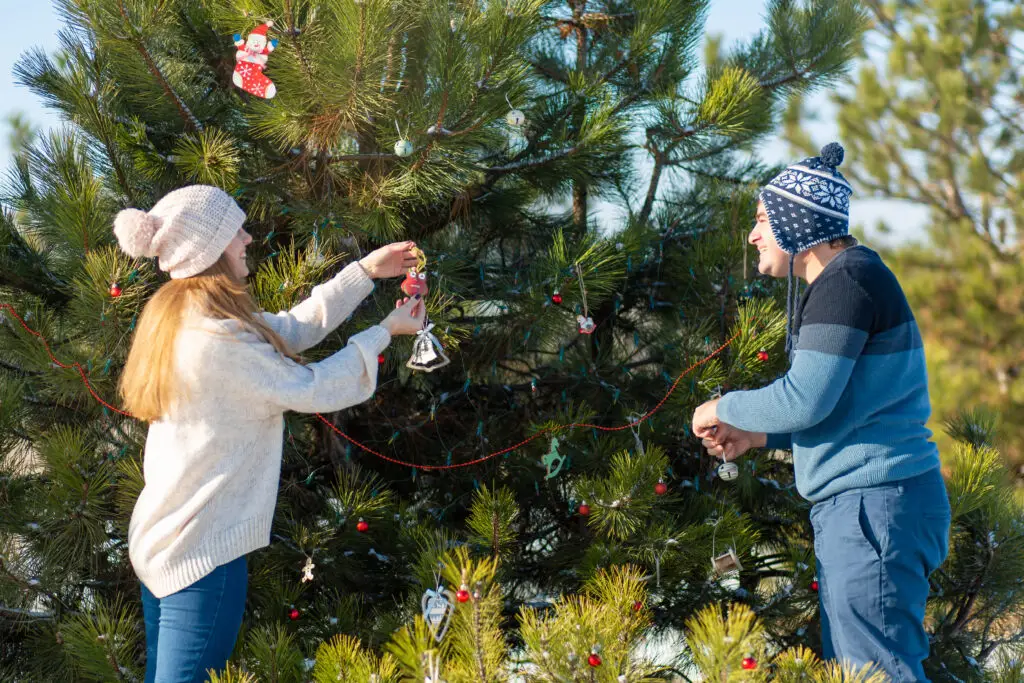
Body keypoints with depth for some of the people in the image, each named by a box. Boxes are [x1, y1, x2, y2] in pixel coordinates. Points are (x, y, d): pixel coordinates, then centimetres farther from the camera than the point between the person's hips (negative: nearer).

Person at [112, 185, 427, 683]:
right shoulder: (216, 338, -23)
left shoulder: (176, 315, 7)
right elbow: (311, 390, -14)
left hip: (157, 540, 10)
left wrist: (366, 271, 15)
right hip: (202, 550, -10)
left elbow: (291, 329, 15)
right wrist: (385, 333, -2)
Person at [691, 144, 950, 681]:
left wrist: (725, 409, -4)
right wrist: (758, 435, 14)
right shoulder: (842, 281, 18)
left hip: (876, 502, -11)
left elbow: (805, 398, -21)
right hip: (853, 504, 11)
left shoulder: (849, 278, -14)